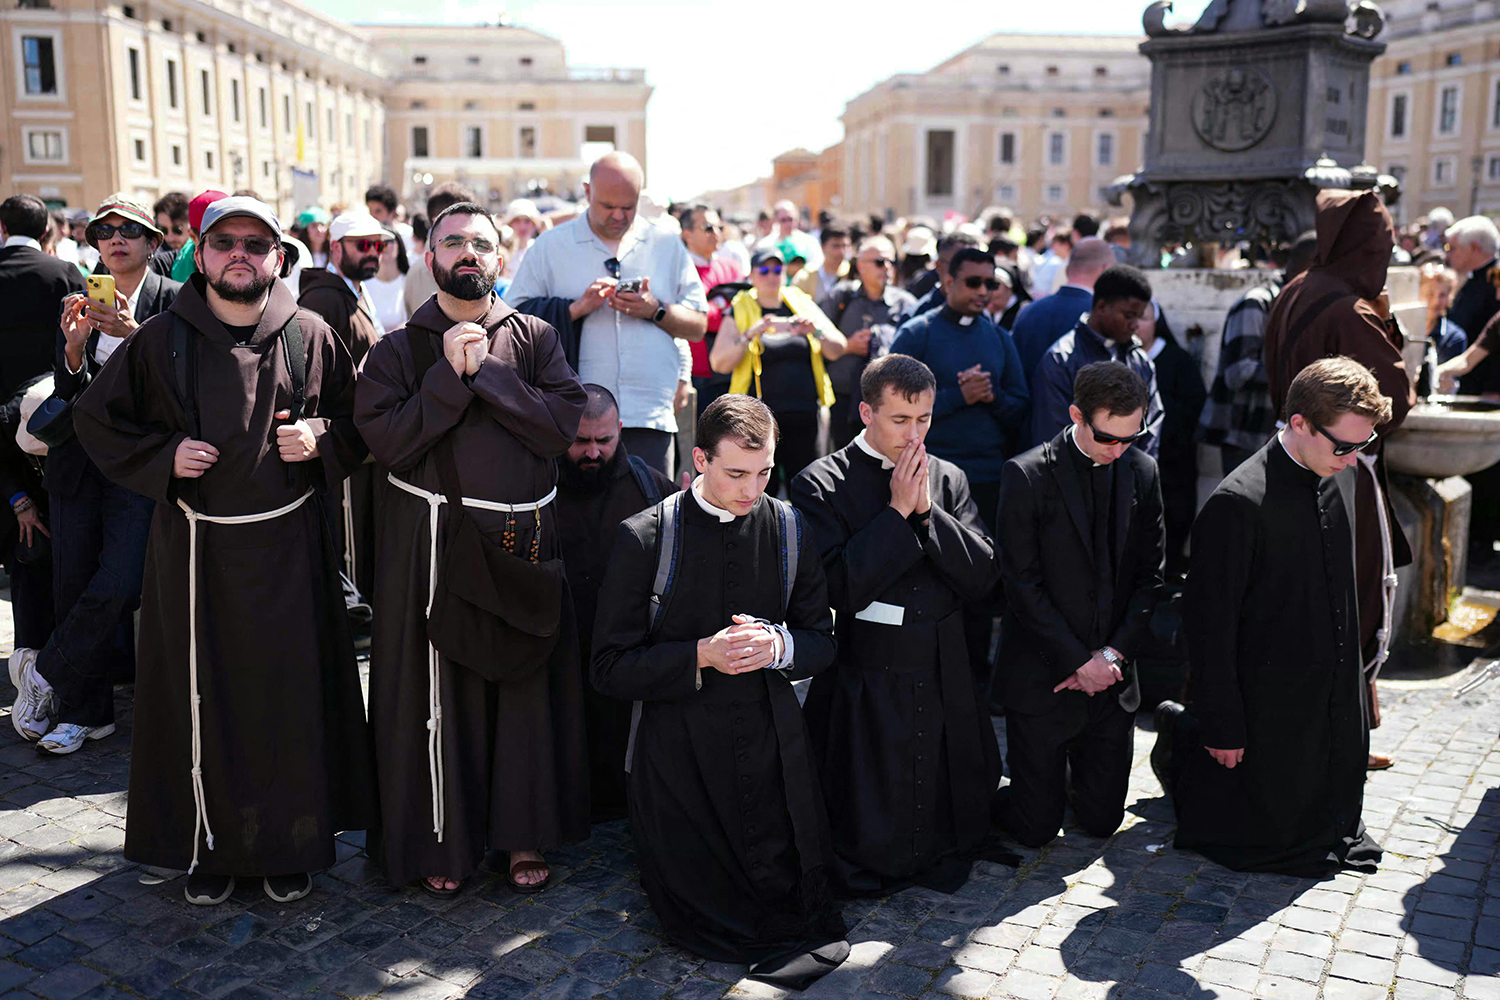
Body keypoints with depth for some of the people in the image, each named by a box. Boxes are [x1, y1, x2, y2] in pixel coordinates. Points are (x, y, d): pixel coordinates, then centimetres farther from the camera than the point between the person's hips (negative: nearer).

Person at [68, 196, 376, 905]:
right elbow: (97, 418, 9)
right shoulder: (161, 340, 1)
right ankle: (211, 847, 23)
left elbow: (359, 420, 11)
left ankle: (288, 846, 20)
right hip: (193, 548, 0)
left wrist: (321, 441, -9)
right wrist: (163, 455, -7)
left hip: (286, 548, 0)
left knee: (289, 693, 4)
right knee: (202, 697, 6)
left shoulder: (311, 337, 2)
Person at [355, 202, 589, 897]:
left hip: (521, 541, 1)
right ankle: (444, 841, 21)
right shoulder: (399, 349, 4)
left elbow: (564, 422, -8)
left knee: (526, 686, 8)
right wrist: (450, 374, -15)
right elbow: (387, 440, -10)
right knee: (437, 693, 4)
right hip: (432, 543, -1)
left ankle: (523, 835, 24)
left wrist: (483, 371, -13)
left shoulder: (534, 337, 7)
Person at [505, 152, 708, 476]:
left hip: (650, 416, 2)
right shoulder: (550, 246, 9)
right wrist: (577, 309, -10)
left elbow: (698, 326, 13)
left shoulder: (668, 246, 14)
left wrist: (656, 311, -6)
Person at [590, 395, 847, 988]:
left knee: (794, 892, 6)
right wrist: (700, 656, -23)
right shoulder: (646, 538, -11)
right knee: (694, 918, 4)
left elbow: (822, 643, 6)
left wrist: (779, 645, -17)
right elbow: (611, 669, -9)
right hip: (678, 755, -2)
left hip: (772, 747, 3)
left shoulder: (789, 529, 1)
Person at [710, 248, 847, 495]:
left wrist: (816, 331, -7)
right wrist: (751, 334, -15)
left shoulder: (802, 304, 14)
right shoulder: (740, 312, 7)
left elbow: (838, 350, 12)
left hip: (805, 416, 3)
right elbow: (719, 363, -4)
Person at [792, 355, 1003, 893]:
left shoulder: (949, 480, 7)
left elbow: (984, 576, -1)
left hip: (946, 688, 5)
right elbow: (838, 590, -19)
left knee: (951, 834, 17)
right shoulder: (820, 485, -8)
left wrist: (928, 510, -11)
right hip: (865, 692, -4)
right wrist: (897, 511, -17)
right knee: (869, 845, 4)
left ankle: (940, 859, 44)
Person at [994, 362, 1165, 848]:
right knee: (1036, 827, 3)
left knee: (1101, 821, 12)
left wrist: (1114, 653, -7)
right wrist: (1079, 661, -14)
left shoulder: (1142, 471, 3)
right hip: (1042, 678, -4)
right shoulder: (1027, 475, -12)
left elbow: (1150, 575, 4)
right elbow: (1022, 584, -13)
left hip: (1112, 676, 4)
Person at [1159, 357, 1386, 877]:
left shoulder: (1338, 476, 0)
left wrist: (1352, 685, 17)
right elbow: (1210, 624, -21)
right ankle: (1183, 741, 27)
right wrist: (1221, 728, -17)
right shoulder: (1238, 504, -26)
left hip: (1337, 699, 8)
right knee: (1269, 831, 7)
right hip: (1272, 702, -8)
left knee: (1335, 821, 20)